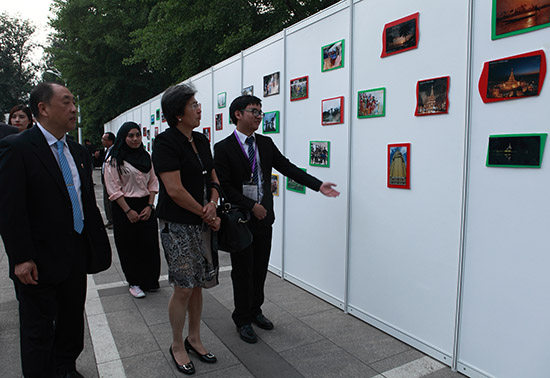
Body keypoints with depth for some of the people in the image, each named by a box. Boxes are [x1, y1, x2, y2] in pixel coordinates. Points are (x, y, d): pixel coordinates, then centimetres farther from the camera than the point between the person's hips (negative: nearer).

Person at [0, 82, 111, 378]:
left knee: (72, 320, 21)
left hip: (77, 257, 7)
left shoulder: (78, 152, 9)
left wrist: (98, 243, 10)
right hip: (40, 263, -6)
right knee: (38, 330, 12)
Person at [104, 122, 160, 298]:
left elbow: (153, 183, 9)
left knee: (150, 244, 4)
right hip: (124, 207, -4)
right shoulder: (114, 160, -5)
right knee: (129, 247, 4)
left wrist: (149, 206, -2)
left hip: (146, 206, 4)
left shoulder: (146, 157, 9)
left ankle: (149, 281, 19)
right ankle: (134, 282, 18)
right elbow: (114, 189, -9)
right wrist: (128, 211, -13)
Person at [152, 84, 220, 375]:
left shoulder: (201, 140, 11)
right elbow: (175, 190, -19)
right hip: (177, 225, -7)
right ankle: (177, 346, 23)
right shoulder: (166, 143, -12)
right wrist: (206, 214, -10)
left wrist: (212, 205, -6)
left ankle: (194, 339, 32)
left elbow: (213, 179, 14)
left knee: (197, 285, 14)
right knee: (183, 288, 0)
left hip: (202, 224, 7)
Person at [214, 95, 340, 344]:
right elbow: (224, 186, -14)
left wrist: (318, 185, -3)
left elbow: (287, 168, 5)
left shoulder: (266, 144, 6)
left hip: (264, 216, 5)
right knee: (243, 271, 7)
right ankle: (242, 319, 26)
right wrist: (251, 206, -17)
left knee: (260, 268, 16)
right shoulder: (224, 148, -10)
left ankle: (255, 311, 36)